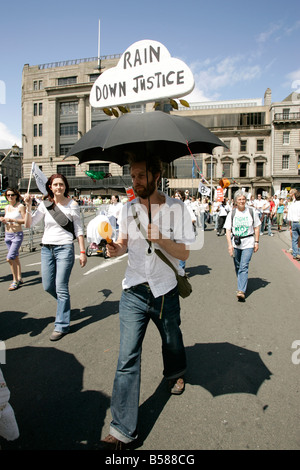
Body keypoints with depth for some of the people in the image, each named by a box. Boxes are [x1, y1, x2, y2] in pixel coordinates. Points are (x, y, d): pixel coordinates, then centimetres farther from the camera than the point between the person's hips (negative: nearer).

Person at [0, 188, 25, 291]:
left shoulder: (20, 206, -8)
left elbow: (25, 220, -14)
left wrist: (11, 220, -19)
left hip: (17, 235, -6)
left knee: (9, 258, -13)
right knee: (15, 257, 14)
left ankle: (15, 281, 1)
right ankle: (19, 278, 25)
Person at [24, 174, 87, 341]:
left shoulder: (72, 205, -3)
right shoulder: (45, 204, 5)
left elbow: (79, 230, -1)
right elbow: (29, 224, 2)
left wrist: (83, 252, -5)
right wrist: (28, 206, -12)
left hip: (65, 248, -4)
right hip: (47, 248, 4)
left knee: (61, 288, -4)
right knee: (48, 286, 10)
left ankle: (62, 326, 10)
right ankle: (65, 303, 42)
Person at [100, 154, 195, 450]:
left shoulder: (175, 208, -9)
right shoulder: (128, 208, 0)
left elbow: (184, 252, -9)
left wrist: (161, 239, -27)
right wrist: (115, 249, -13)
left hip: (165, 292, -1)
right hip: (133, 293, 1)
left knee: (171, 341, 23)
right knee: (127, 357, -2)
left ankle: (175, 375, 58)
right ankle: (123, 429, 11)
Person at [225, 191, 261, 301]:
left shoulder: (252, 212, 1)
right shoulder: (232, 214, 1)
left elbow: (256, 228, 6)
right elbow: (228, 230, -2)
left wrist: (256, 242, 0)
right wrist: (230, 244, -12)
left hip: (248, 243, -2)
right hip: (235, 243, 2)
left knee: (244, 267, -12)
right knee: (237, 266, 13)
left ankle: (241, 291, -15)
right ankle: (242, 283, 36)